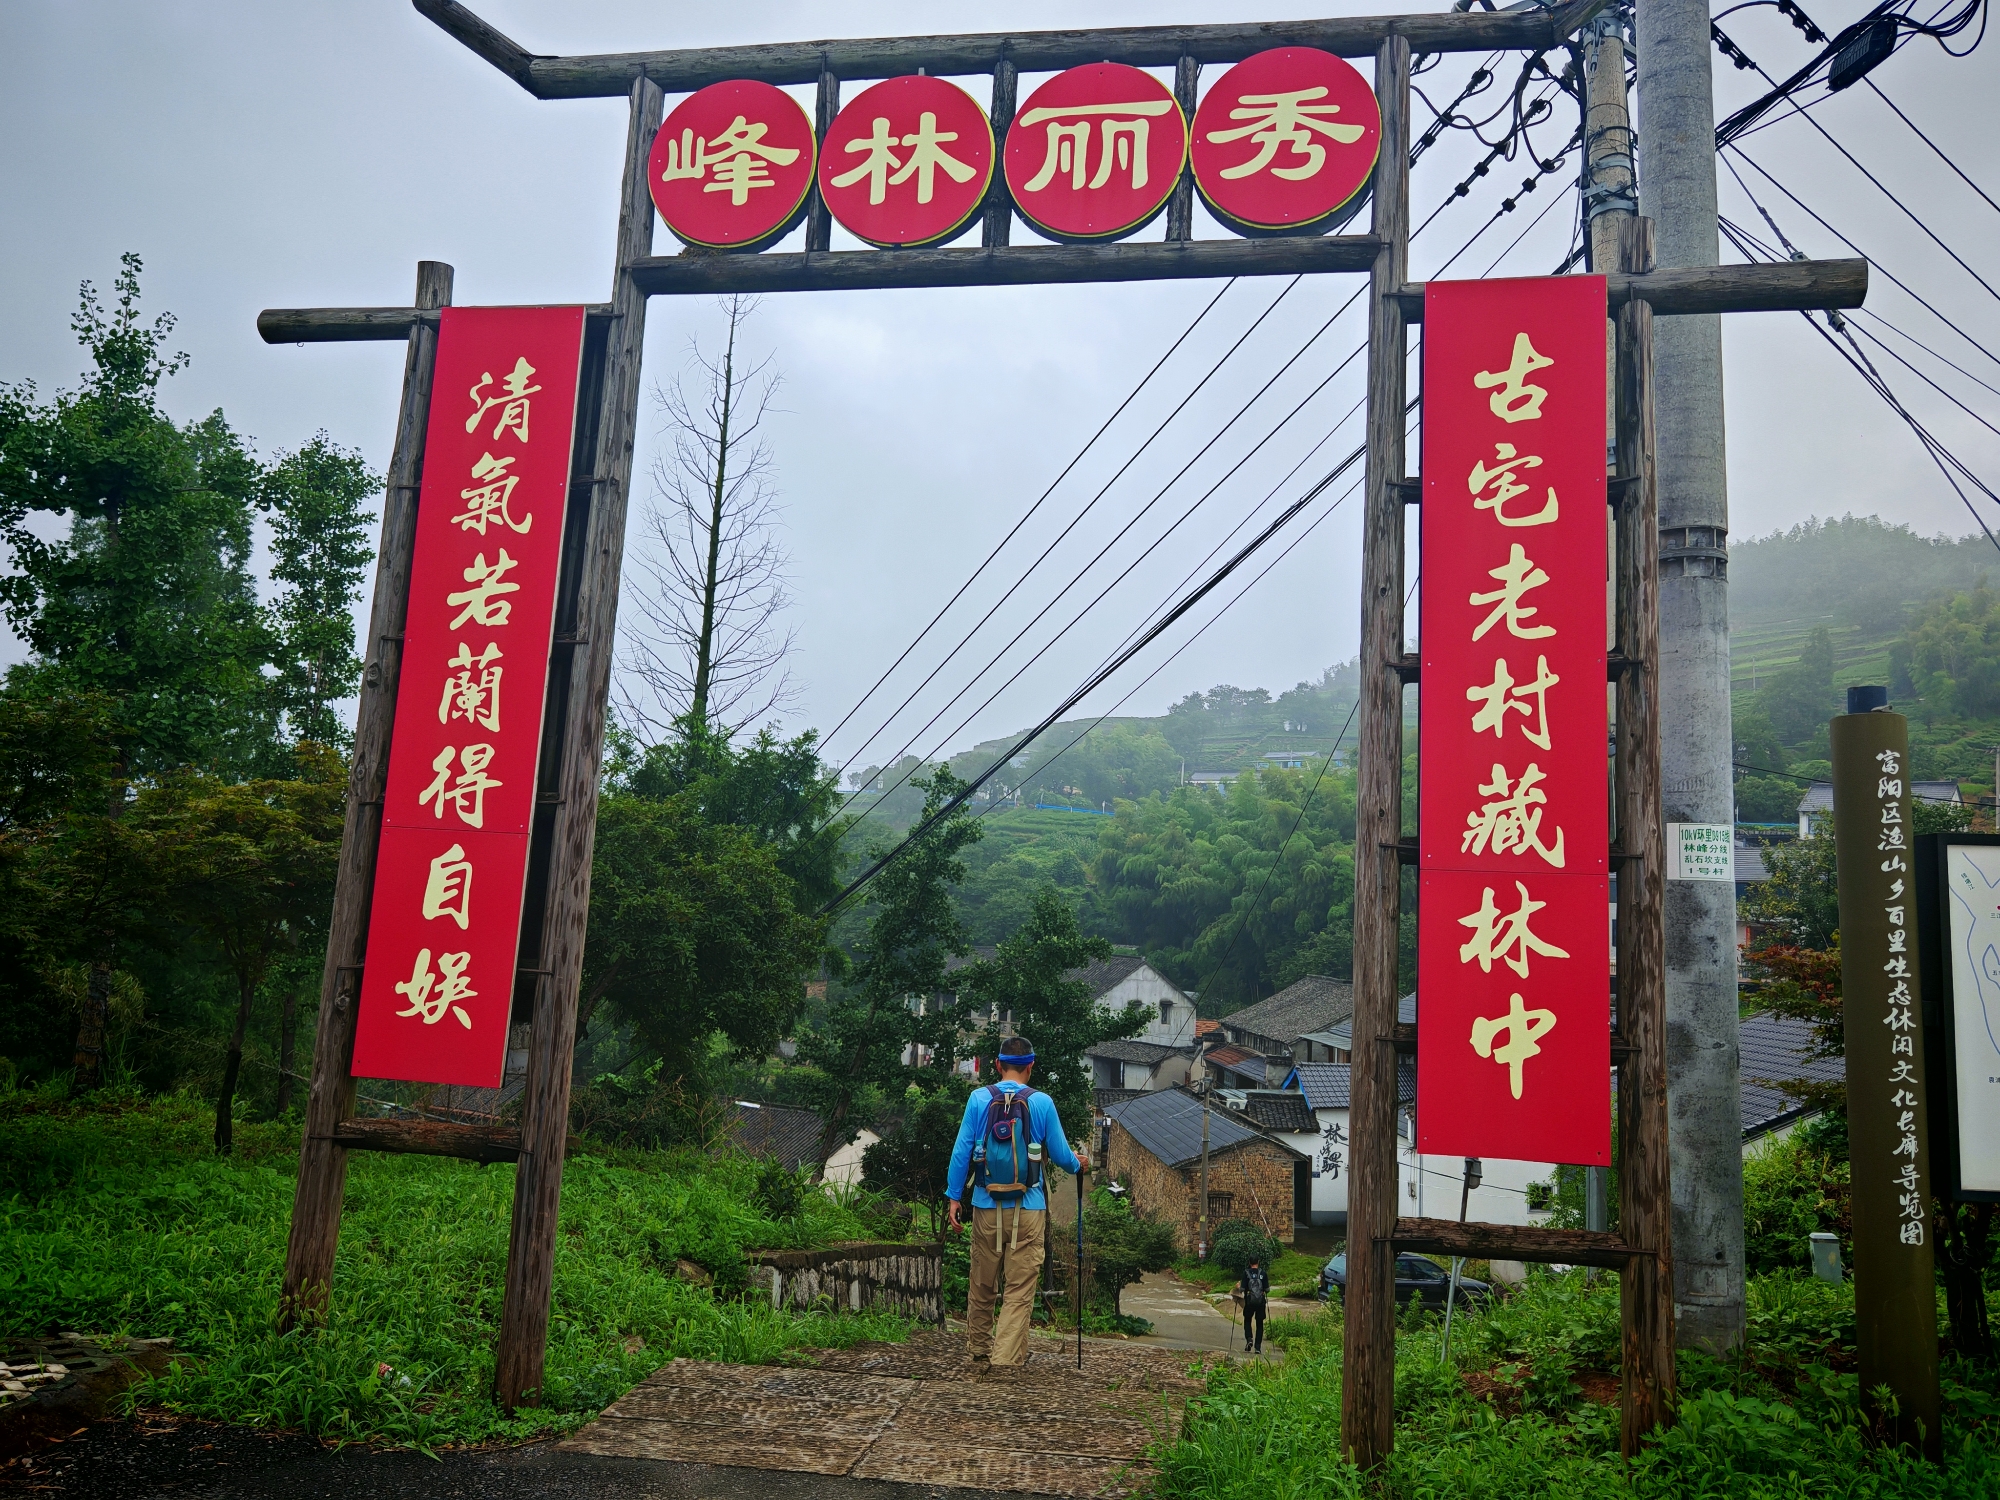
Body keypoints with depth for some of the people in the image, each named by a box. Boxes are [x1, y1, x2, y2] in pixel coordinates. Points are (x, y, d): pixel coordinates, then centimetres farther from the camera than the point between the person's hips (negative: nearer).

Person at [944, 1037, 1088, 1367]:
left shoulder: (979, 1098, -1)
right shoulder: (1041, 1102, -4)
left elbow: (962, 1150, -1)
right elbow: (1060, 1154, 2)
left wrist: (954, 1197, 6)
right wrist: (1078, 1164, 24)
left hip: (987, 1208, 2)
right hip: (1028, 1211, -2)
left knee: (982, 1288, 15)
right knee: (1019, 1293, 1)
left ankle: (978, 1353, 30)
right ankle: (1005, 1361, -5)